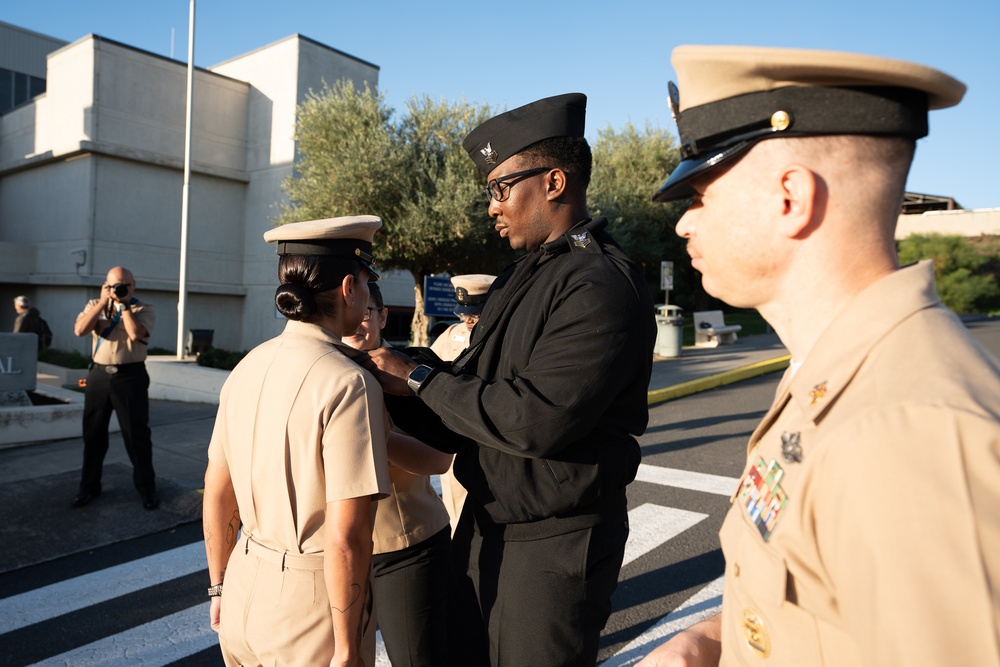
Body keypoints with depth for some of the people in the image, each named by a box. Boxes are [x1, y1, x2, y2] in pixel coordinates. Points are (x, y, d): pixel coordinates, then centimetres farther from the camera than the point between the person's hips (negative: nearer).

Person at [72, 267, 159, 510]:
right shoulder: (95, 305, 10)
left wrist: (125, 304, -12)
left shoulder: (144, 309, 0)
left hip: (131, 375, -3)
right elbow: (80, 330, -7)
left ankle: (146, 487, 13)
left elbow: (135, 334, -18)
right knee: (93, 433, 12)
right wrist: (103, 301, -9)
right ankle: (89, 485, 26)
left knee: (137, 433, 1)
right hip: (99, 374, 4)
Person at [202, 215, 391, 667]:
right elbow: (345, 538, -23)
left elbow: (216, 494, 8)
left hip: (245, 591, 6)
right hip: (311, 601, -6)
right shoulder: (348, 384, -21)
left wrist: (220, 588, 20)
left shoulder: (248, 367, 0)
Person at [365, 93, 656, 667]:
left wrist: (418, 380, -18)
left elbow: (534, 419, -28)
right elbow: (471, 391, 10)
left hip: (552, 548, -8)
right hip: (486, 527, 9)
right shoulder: (521, 279, 10)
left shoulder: (603, 286, -21)